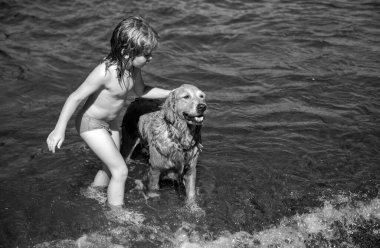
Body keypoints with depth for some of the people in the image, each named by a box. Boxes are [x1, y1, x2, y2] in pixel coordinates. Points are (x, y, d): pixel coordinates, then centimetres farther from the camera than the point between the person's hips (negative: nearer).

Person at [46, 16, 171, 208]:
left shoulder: (133, 67, -10)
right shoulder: (105, 72, -33)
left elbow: (141, 91, 9)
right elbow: (76, 97, -28)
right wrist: (59, 129, -30)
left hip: (110, 121, 8)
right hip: (91, 123, -8)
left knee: (110, 168, 19)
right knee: (120, 171, -7)